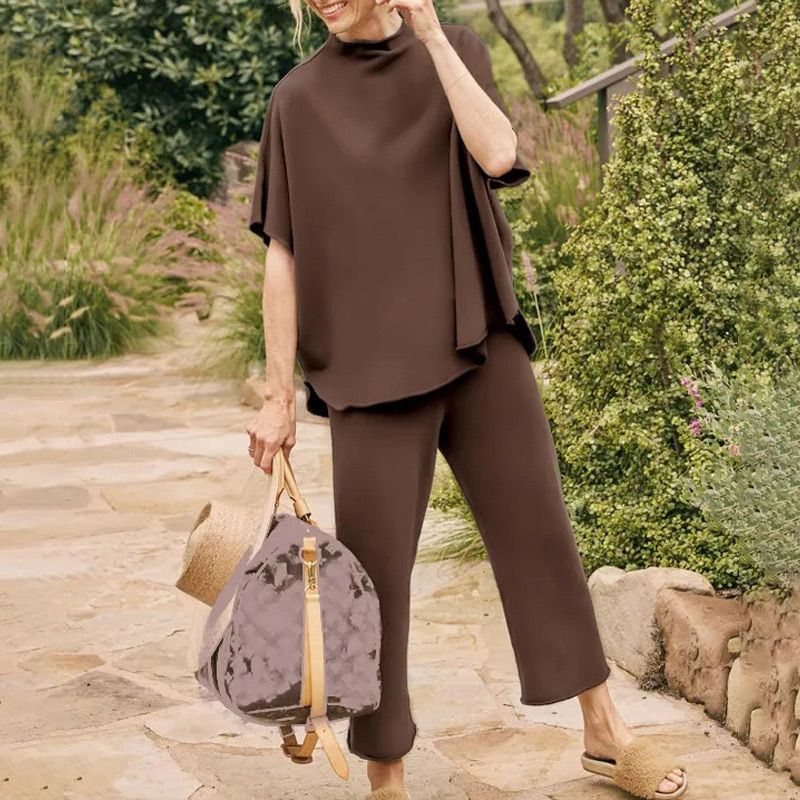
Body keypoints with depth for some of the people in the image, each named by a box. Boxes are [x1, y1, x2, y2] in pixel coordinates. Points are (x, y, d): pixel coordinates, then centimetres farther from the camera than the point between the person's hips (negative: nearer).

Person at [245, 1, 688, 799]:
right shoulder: (299, 98, 1)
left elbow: (496, 154, -14)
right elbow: (282, 253, 0)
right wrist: (277, 393, -3)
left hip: (475, 339, 2)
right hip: (372, 358, -1)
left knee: (536, 526, 7)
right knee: (372, 563, -1)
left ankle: (604, 729, 20)